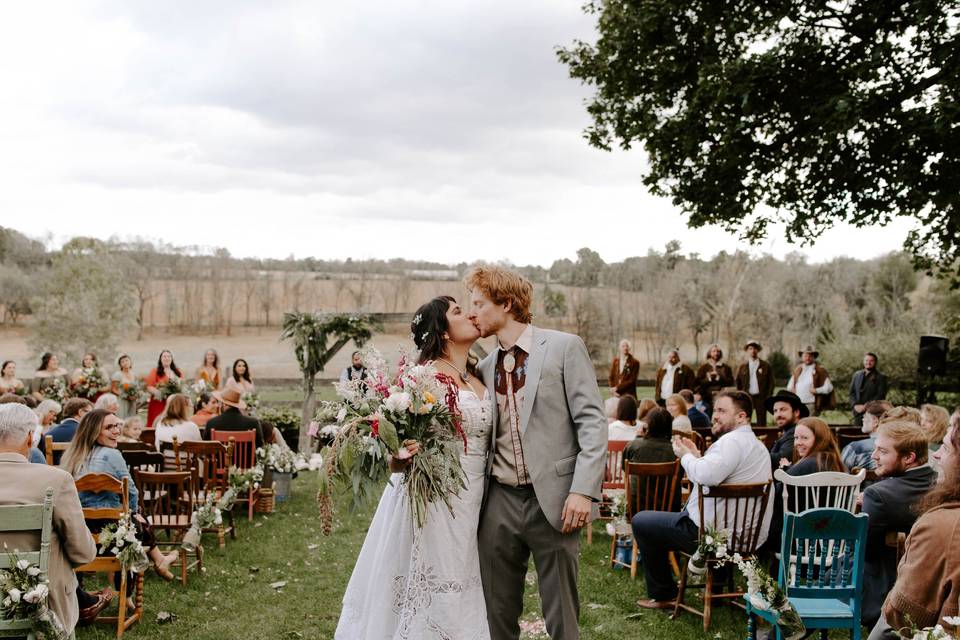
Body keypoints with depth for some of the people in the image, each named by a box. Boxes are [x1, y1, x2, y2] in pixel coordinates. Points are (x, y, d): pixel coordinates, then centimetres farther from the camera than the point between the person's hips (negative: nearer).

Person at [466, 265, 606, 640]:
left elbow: (592, 421, -7)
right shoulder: (485, 367, 13)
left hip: (552, 500, -5)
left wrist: (583, 489, -16)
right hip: (500, 501, 5)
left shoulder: (564, 347, -3)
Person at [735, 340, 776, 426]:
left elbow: (771, 383, 2)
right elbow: (738, 383, 14)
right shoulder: (742, 367, 10)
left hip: (761, 398, -1)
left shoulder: (766, 366, 5)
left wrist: (768, 398, -6)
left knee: (761, 423, -1)